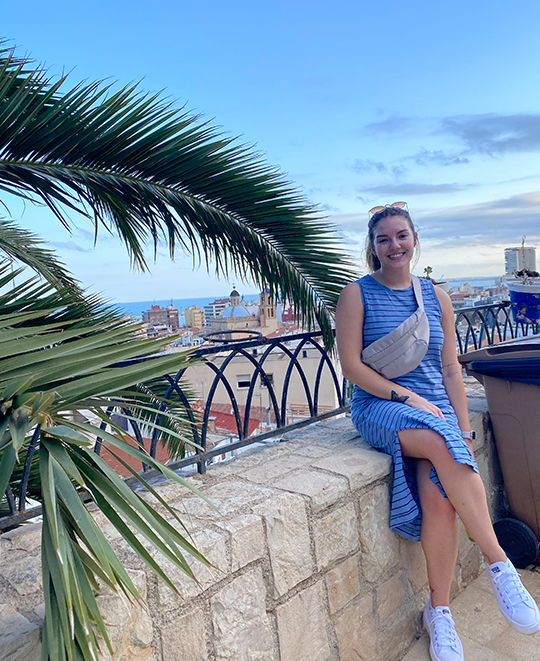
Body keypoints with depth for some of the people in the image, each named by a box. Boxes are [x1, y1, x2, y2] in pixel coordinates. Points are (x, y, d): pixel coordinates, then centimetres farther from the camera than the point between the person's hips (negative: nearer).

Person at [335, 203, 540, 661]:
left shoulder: (436, 297, 12)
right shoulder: (357, 294, 1)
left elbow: (450, 368, 11)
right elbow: (352, 366, -5)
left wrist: (465, 427, 2)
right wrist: (408, 398, -13)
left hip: (435, 411, 3)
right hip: (378, 407, -3)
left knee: (440, 498, -23)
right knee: (441, 443, -34)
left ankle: (439, 611, -2)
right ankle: (498, 563, -21)